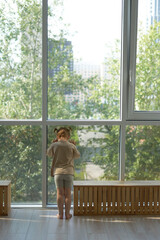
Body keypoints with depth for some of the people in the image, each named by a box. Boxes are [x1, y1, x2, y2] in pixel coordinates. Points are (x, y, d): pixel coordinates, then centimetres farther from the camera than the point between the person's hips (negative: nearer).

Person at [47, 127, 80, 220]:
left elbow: (49, 153, 14)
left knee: (60, 193, 5)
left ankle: (60, 214, 8)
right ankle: (67, 214, 11)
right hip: (69, 172, 0)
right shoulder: (71, 146, -4)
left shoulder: (54, 145, -5)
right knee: (68, 193, 6)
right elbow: (78, 155, 11)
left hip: (58, 172, 0)